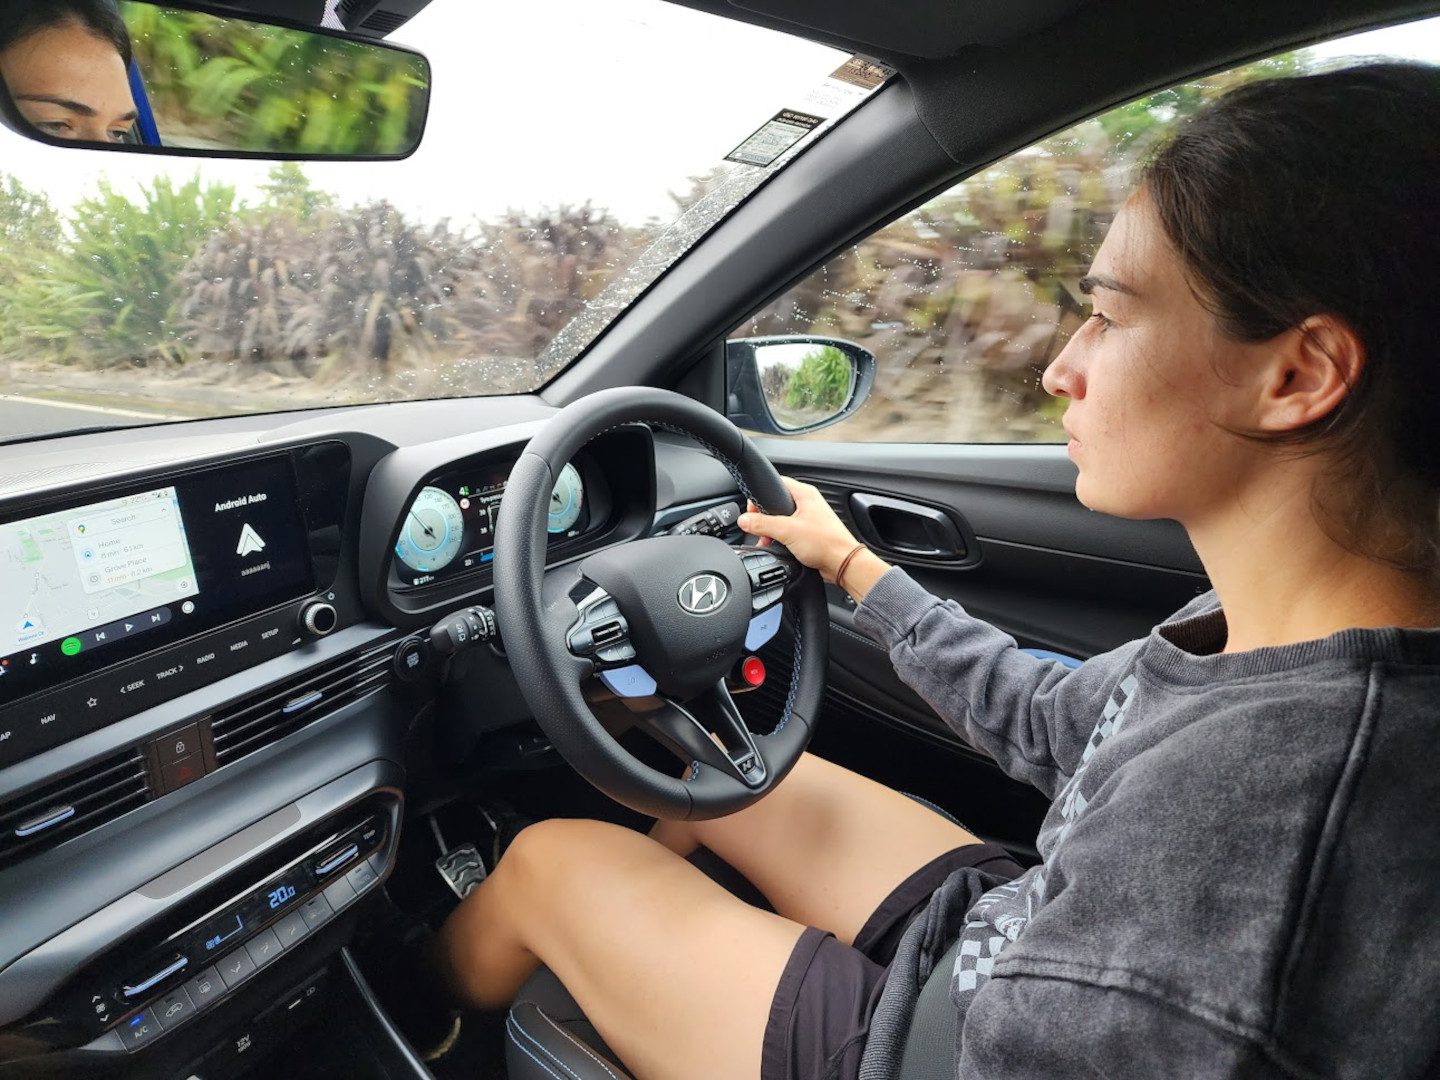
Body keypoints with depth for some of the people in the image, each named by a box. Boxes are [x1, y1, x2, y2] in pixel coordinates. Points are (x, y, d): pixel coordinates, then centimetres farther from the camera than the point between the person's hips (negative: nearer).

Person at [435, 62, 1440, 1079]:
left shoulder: (1235, 808, -39)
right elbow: (1052, 719, 4)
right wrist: (850, 564, 12)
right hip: (994, 957, 7)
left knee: (548, 859, 4)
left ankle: (431, 996, 41)